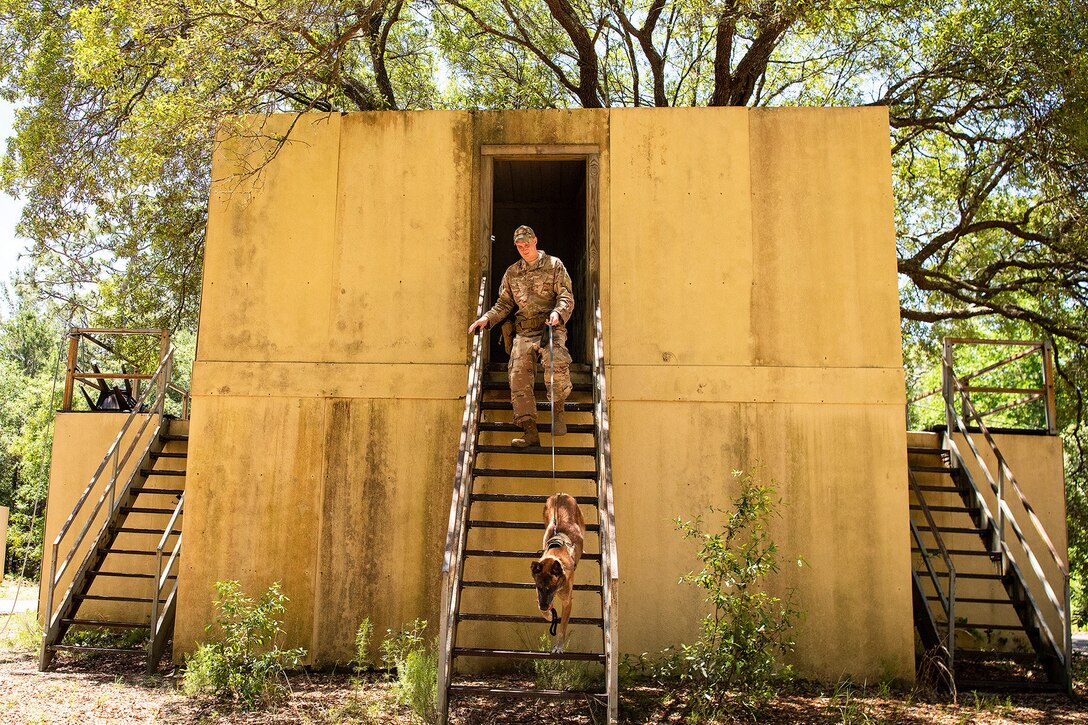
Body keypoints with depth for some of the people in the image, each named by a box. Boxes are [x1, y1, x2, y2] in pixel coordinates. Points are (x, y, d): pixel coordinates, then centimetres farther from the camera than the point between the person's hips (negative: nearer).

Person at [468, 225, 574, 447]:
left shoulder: (554, 265, 9)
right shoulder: (512, 272, 20)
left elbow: (566, 296, 2)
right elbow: (504, 303, 22)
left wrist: (558, 312, -18)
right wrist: (487, 318, 5)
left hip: (550, 327, -4)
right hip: (524, 332, 4)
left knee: (555, 364, -31)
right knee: (519, 376, -11)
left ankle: (557, 411, -8)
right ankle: (530, 432, -8)